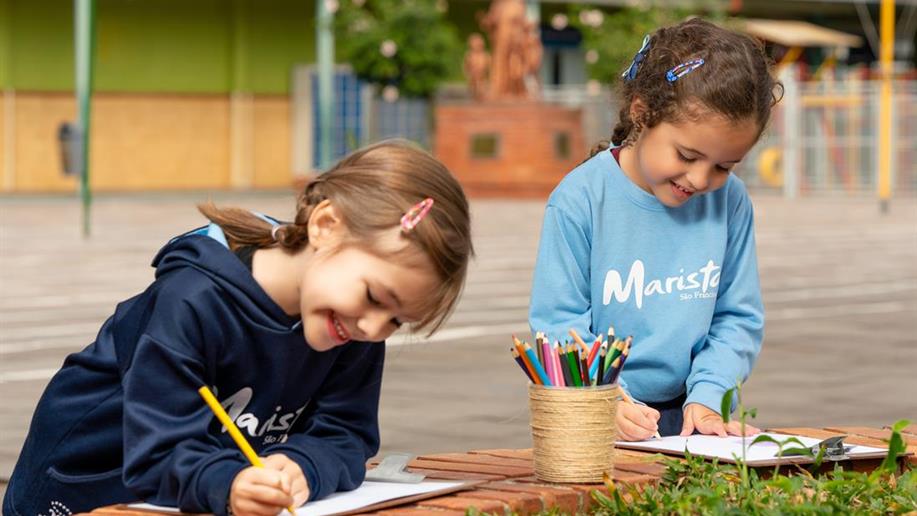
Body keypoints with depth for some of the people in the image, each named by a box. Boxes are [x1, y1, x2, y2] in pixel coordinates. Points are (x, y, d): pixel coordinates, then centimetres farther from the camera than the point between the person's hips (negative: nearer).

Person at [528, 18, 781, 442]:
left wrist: (707, 396, -6)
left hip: (686, 412, 4)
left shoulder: (730, 201, 1)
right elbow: (558, 324, -9)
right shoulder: (581, 200, -10)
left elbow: (739, 319, 8)